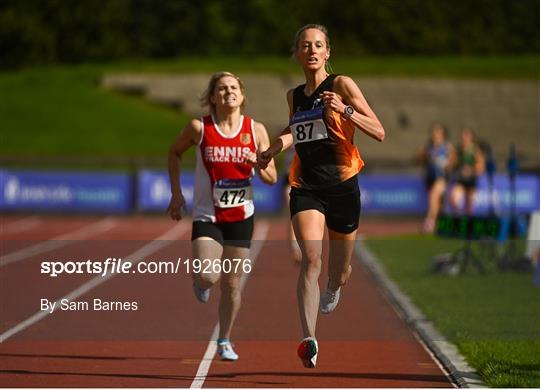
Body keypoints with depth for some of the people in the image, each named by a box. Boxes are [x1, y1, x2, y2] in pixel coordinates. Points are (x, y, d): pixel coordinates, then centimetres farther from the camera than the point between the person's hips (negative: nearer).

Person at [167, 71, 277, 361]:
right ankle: (201, 281, 18)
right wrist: (176, 194, 5)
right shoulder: (199, 128, -8)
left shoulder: (256, 130, -4)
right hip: (207, 215, -2)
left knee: (232, 283, 7)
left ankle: (224, 341, 26)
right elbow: (174, 153, 11)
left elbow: (272, 179, 1)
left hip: (241, 216, 2)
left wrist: (257, 163, -21)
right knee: (207, 278, -20)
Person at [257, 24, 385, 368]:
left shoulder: (342, 85, -4)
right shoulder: (294, 96, 10)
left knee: (340, 271, 13)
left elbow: (379, 133, -9)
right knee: (311, 259, -21)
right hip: (306, 186, 2)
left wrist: (345, 109, -22)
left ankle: (332, 289, 52)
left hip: (342, 185, -2)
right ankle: (309, 340, -31)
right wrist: (273, 149, 13)